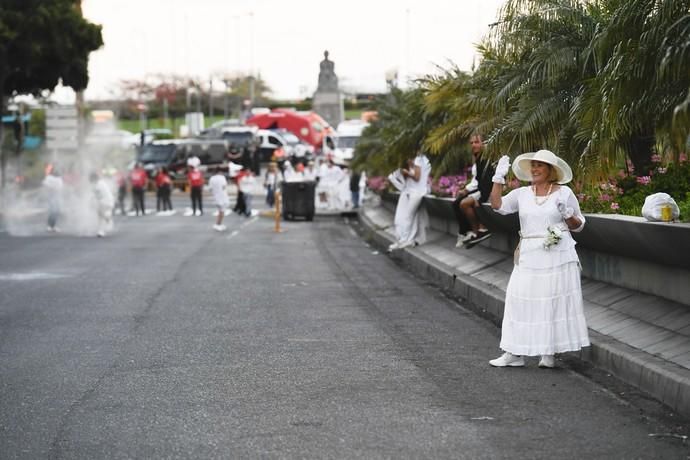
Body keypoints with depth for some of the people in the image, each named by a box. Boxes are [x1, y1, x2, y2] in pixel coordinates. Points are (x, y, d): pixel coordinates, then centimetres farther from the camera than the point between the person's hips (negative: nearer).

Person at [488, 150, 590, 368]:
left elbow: (578, 225, 7)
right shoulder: (522, 194, 9)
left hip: (558, 257, -3)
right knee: (521, 299, -2)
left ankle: (549, 352, 7)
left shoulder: (564, 193, 2)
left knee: (554, 301, -1)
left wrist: (567, 214, -13)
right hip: (529, 257, 3)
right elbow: (497, 205, -1)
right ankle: (515, 353, 2)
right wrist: (499, 177, -7)